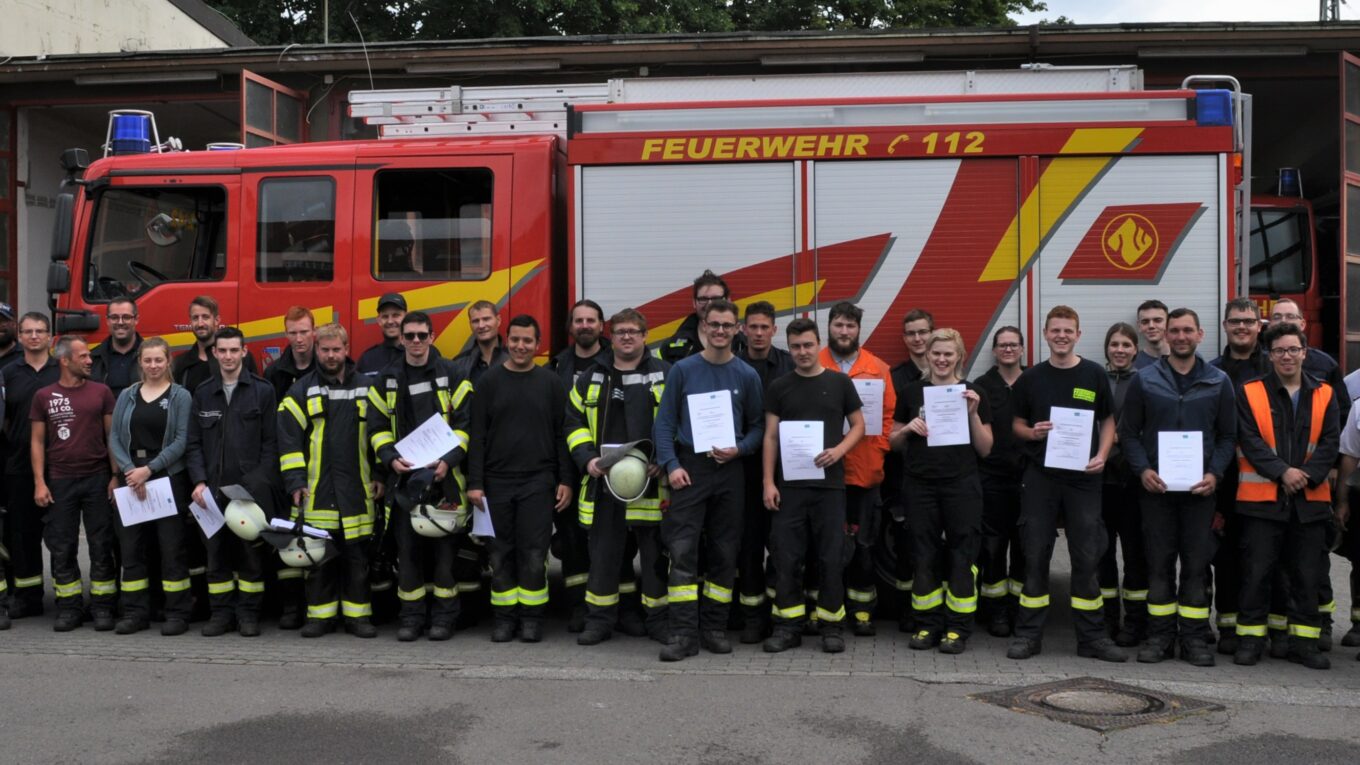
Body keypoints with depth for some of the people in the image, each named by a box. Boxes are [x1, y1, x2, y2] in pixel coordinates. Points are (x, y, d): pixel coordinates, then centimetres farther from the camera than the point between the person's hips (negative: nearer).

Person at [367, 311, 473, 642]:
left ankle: (443, 615, 11)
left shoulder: (451, 375, 3)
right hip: (403, 477, 2)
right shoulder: (386, 380, 9)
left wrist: (448, 460, -13)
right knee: (408, 547, 4)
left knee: (445, 546, 1)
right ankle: (412, 615, 14)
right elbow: (377, 427, 8)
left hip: (444, 476, -2)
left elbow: (464, 423, 0)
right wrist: (391, 458, -9)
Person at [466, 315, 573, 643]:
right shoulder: (489, 381, 5)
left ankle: (531, 616, 10)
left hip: (538, 482, -1)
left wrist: (565, 481, -2)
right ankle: (505, 616, 15)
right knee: (501, 552, 6)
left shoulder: (551, 382, 4)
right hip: (497, 482, 1)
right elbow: (477, 435, 2)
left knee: (534, 553, -1)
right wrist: (475, 483, -4)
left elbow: (561, 434, 4)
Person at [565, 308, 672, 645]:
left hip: (652, 481, -2)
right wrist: (587, 458, -3)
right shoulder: (591, 379, 13)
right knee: (604, 551, 6)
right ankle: (600, 619, 15)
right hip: (603, 479, 2)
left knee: (655, 551, 3)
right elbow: (575, 423, 13)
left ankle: (658, 618, 14)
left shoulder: (665, 376, 5)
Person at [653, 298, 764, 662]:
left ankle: (715, 628, 18)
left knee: (724, 551, 7)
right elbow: (664, 421, 1)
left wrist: (738, 449, -9)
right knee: (682, 550, -8)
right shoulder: (683, 369, 1)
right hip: (689, 470, -2)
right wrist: (671, 464, -10)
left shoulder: (747, 375, 5)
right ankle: (684, 633, -5)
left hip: (730, 471, 2)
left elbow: (757, 426, 10)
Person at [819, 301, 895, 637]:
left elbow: (889, 414, 4)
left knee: (863, 542, 8)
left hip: (865, 471, 1)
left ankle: (862, 609, 17)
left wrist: (879, 450, -6)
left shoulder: (879, 369, 5)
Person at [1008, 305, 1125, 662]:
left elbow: (1108, 420, 10)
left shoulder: (1095, 375, 4)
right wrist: (1032, 433, -11)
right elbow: (1018, 424, 11)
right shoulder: (1030, 378, 5)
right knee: (1035, 555, 4)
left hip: (1083, 477, 0)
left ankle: (1092, 636, 11)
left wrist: (1102, 455, -6)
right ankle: (1028, 634, 11)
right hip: (1040, 476, 0)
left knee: (1087, 556, 3)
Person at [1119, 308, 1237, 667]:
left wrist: (1215, 473, -7)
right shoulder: (1144, 380, 4)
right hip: (1156, 486, 0)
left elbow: (1228, 435, 8)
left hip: (1200, 488, 1)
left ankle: (1195, 637, 12)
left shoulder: (1218, 382, 7)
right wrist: (1142, 470, -9)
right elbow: (1128, 432, 5)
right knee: (1159, 562, 4)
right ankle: (1160, 634, 12)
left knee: (1197, 563, 3)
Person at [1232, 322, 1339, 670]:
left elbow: (1330, 442, 2)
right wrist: (1282, 471, -17)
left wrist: (1308, 475, -12)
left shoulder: (1324, 394, 8)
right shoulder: (1250, 393, 1)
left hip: (1310, 498, 3)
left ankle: (1304, 641, 17)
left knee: (1307, 574, 7)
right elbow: (1249, 440, -7)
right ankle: (1251, 638, 11)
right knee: (1256, 571, 1)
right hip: (1262, 497, -2)